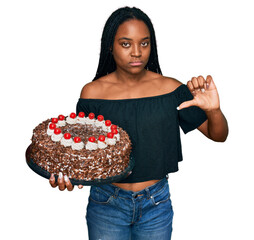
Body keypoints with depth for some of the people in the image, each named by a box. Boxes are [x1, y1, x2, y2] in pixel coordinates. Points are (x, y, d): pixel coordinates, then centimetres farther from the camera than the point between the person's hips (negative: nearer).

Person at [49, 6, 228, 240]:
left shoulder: (170, 89, -8)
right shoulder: (92, 93, -9)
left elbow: (219, 135, -4)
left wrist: (214, 110, -25)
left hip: (157, 204, 1)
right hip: (106, 202, 0)